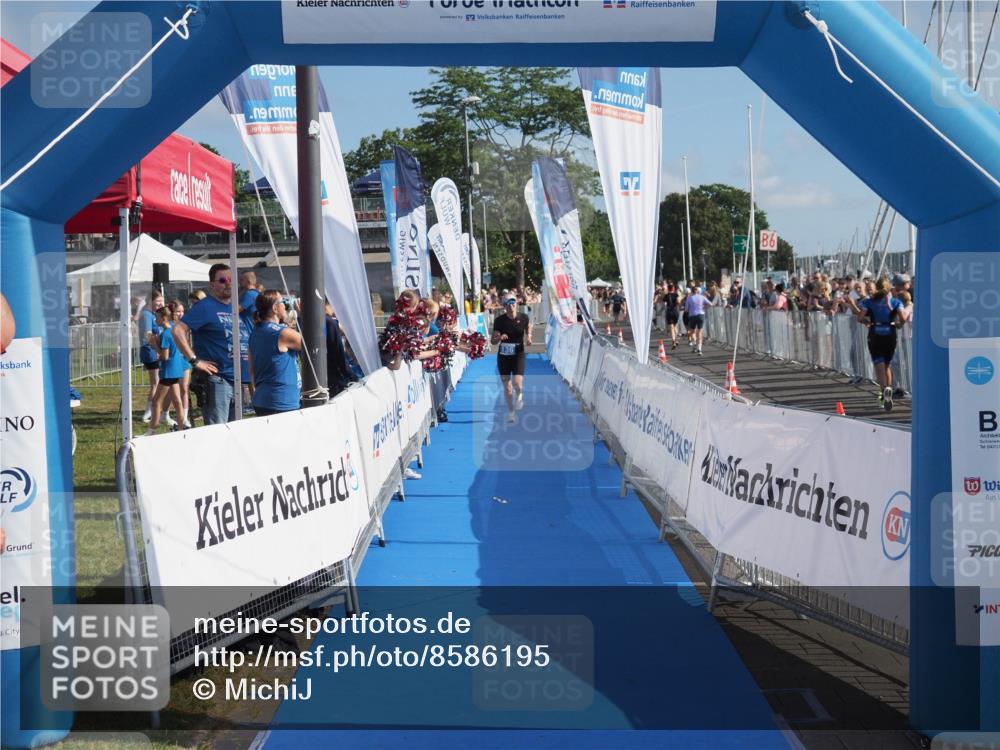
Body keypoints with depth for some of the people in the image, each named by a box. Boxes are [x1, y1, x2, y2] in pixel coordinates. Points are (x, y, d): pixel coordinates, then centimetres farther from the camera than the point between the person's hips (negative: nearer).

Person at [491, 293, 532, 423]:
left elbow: (528, 326, 17)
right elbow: (493, 340, -5)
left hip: (518, 355, -1)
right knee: (507, 386, 8)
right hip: (503, 356, 1)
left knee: (517, 383, -18)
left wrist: (528, 337, -1)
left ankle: (519, 395, 18)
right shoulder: (499, 320, -9)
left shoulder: (523, 318, -7)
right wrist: (499, 338, -27)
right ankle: (511, 411, 27)